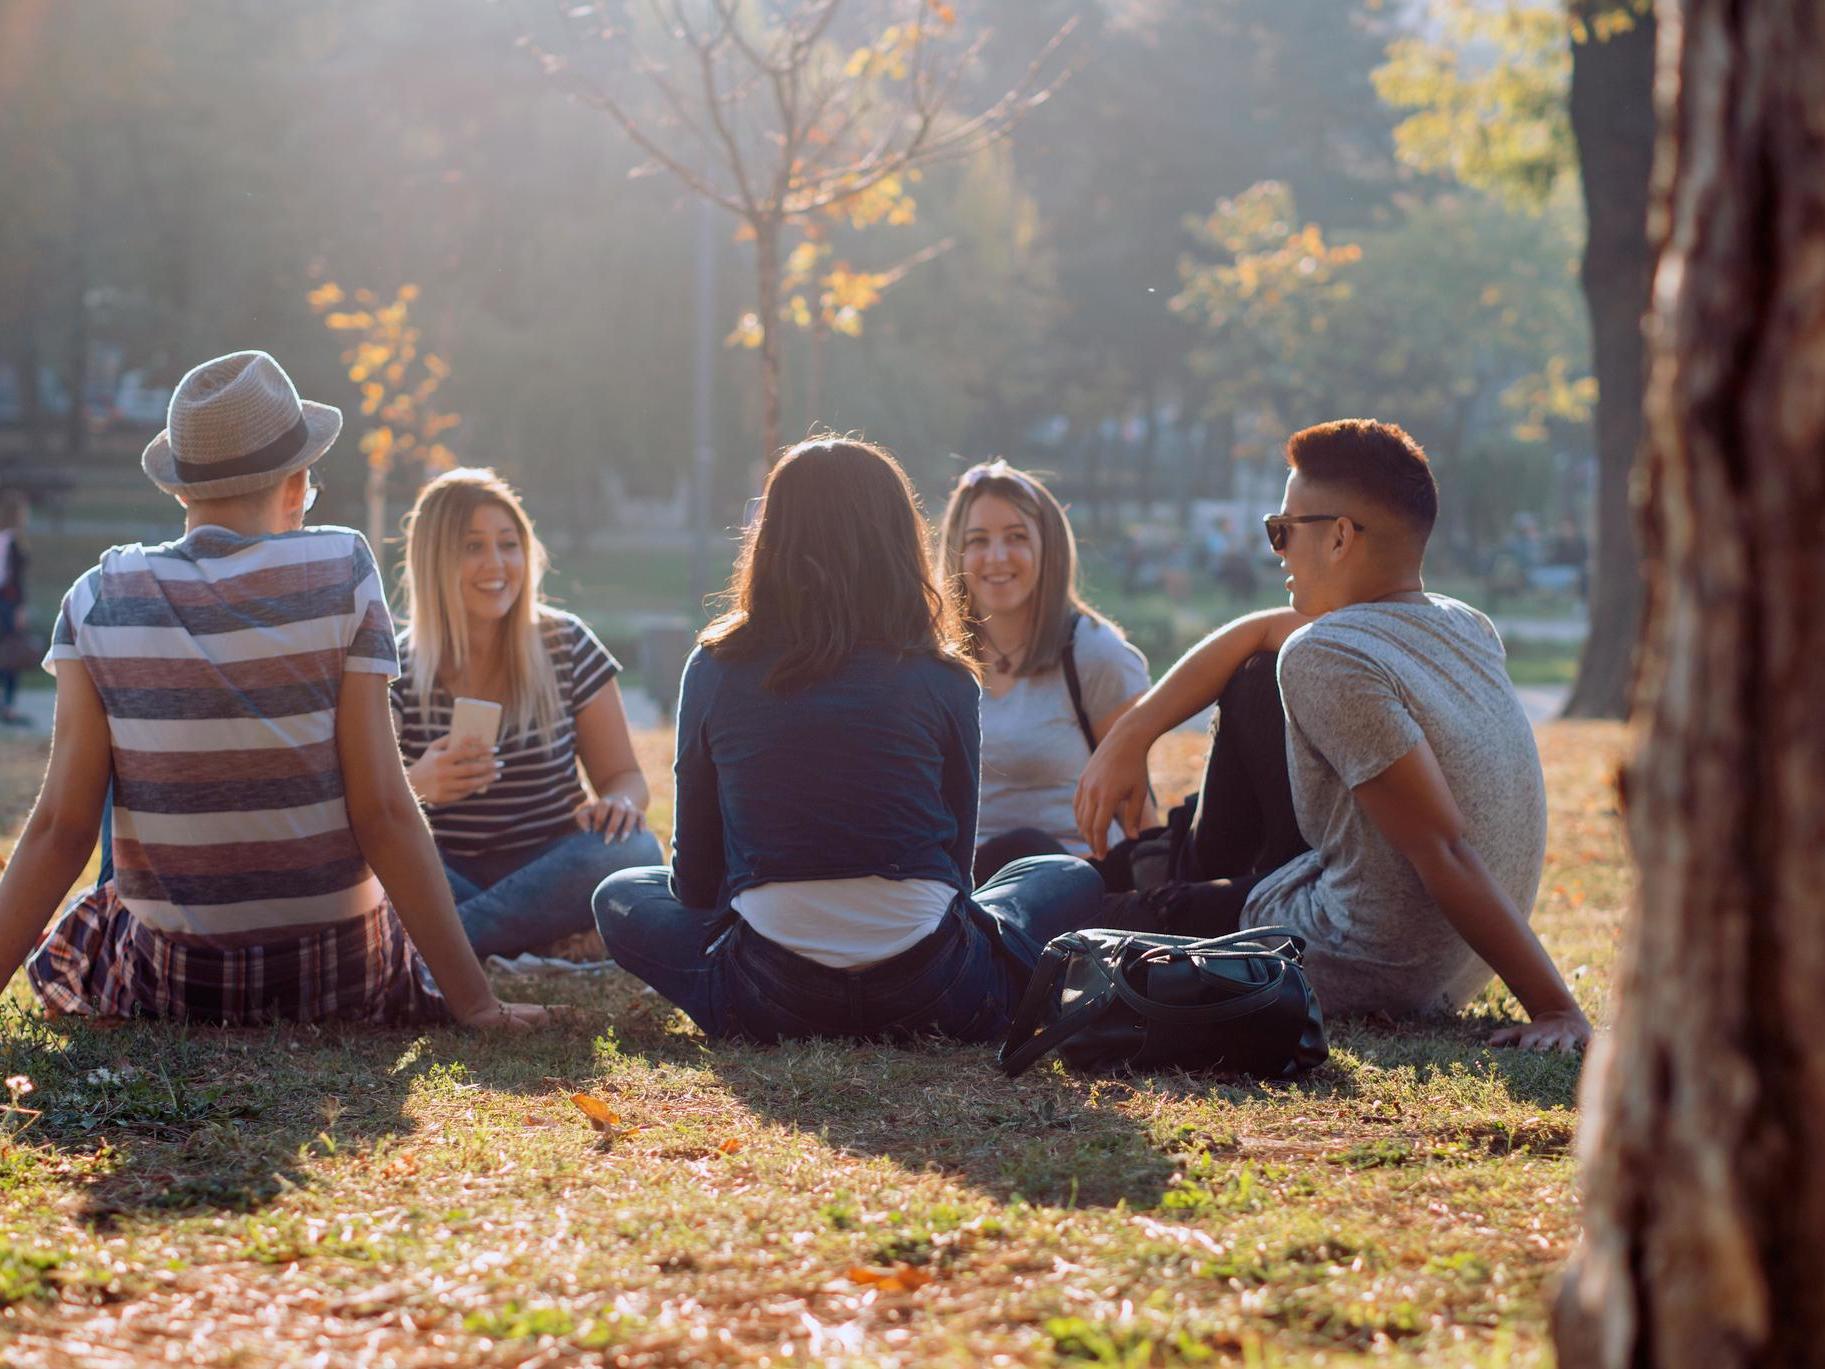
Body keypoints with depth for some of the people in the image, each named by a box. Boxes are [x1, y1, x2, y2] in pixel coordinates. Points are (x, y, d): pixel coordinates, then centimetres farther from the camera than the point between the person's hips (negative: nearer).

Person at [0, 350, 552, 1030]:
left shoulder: (97, 602, -5)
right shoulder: (341, 574, -10)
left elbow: (60, 827, -8)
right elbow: (383, 810, -13)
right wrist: (476, 1003, -9)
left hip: (170, 986, -1)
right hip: (338, 977, 1)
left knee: (80, 925, 34)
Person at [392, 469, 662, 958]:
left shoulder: (566, 645, 2)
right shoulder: (398, 667, -1)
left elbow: (624, 774, 4)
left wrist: (618, 803, -22)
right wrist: (415, 784, -30)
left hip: (545, 864, 1)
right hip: (442, 874, -1)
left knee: (634, 851, -32)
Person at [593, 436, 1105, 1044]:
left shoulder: (715, 669, 3)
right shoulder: (942, 679, 0)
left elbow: (694, 872, 10)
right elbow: (957, 858, 11)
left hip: (771, 1001, 0)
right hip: (931, 1000, 0)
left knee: (620, 897, 28)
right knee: (1072, 879, 27)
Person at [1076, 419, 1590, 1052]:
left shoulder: (1325, 659, -26)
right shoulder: (1466, 628, 0)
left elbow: (1446, 852, -32)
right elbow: (1261, 632, 13)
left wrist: (1557, 1009, -34)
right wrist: (1130, 735, 9)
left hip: (1358, 975, -8)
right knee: (1255, 681, 16)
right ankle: (1195, 866, 37)